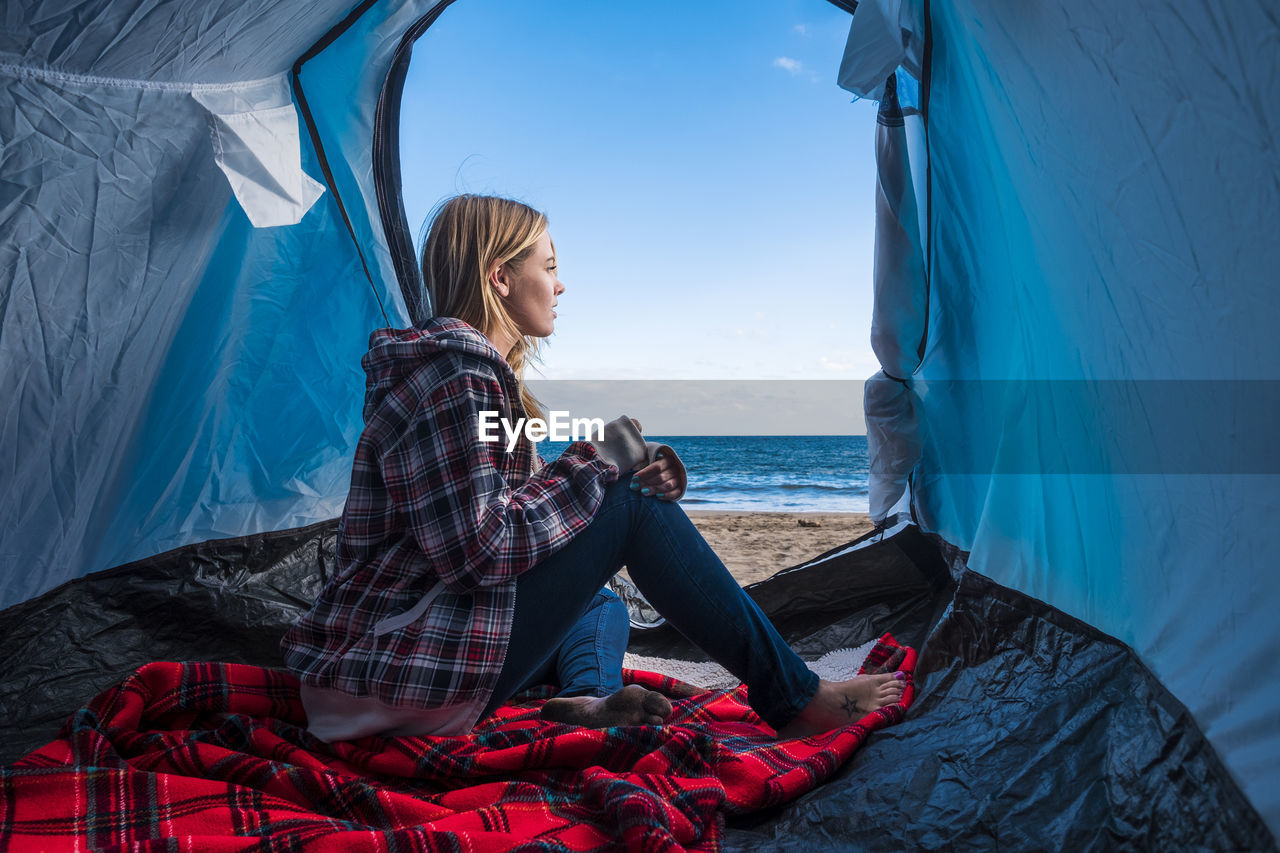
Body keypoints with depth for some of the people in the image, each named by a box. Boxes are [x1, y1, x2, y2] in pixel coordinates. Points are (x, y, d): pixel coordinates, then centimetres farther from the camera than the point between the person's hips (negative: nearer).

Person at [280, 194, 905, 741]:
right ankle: (796, 699, -4)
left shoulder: (476, 368, 16)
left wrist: (623, 469, -1)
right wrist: (595, 465, -13)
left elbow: (518, 504, 13)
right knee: (631, 506, -11)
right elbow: (478, 551, -23)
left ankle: (587, 695, -10)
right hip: (406, 681, -10)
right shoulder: (455, 373, -16)